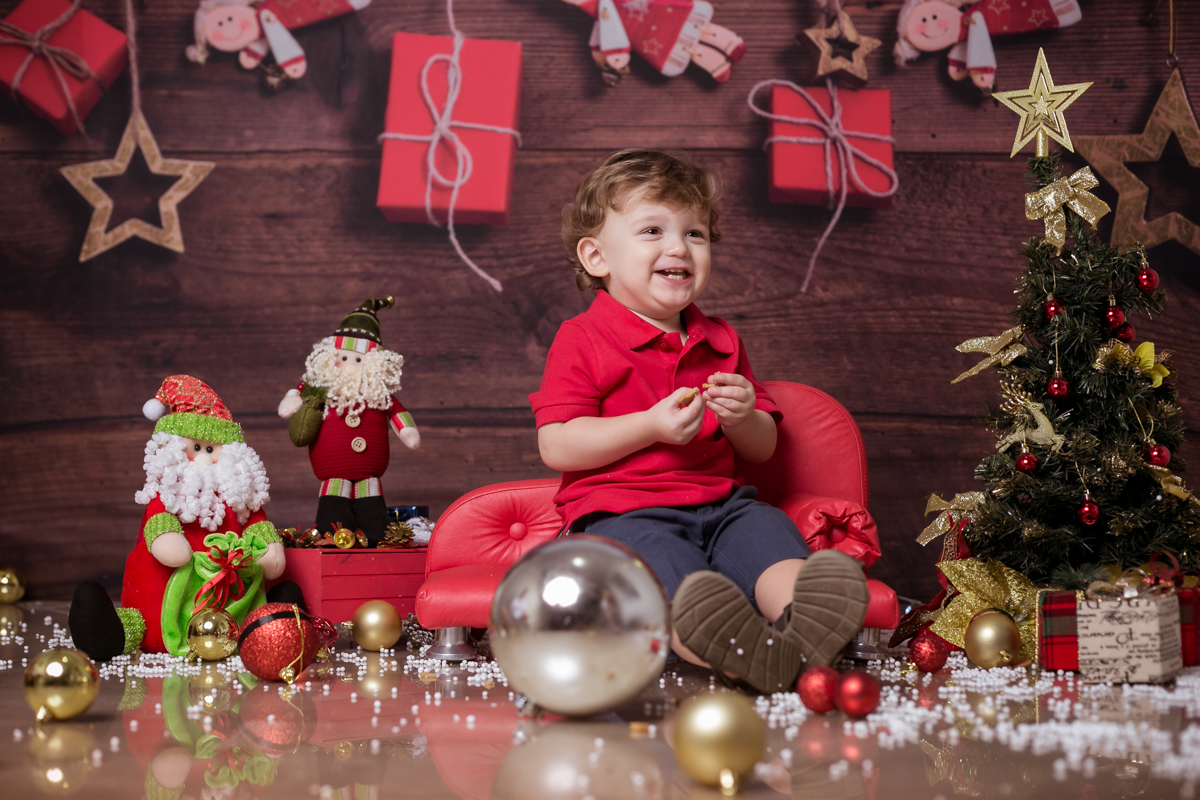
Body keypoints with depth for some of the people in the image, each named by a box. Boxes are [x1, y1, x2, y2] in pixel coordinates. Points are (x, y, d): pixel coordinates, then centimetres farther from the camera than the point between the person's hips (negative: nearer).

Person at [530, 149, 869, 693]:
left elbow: (762, 450, 22)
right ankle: (736, 654, -67)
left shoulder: (721, 342, 21)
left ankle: (800, 616, -59)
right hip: (622, 511, -5)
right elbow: (556, 447, -8)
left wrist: (742, 419, -3)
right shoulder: (580, 342, 2)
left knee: (768, 528, -26)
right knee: (671, 570, -36)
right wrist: (652, 426, -17)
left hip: (721, 503, 6)